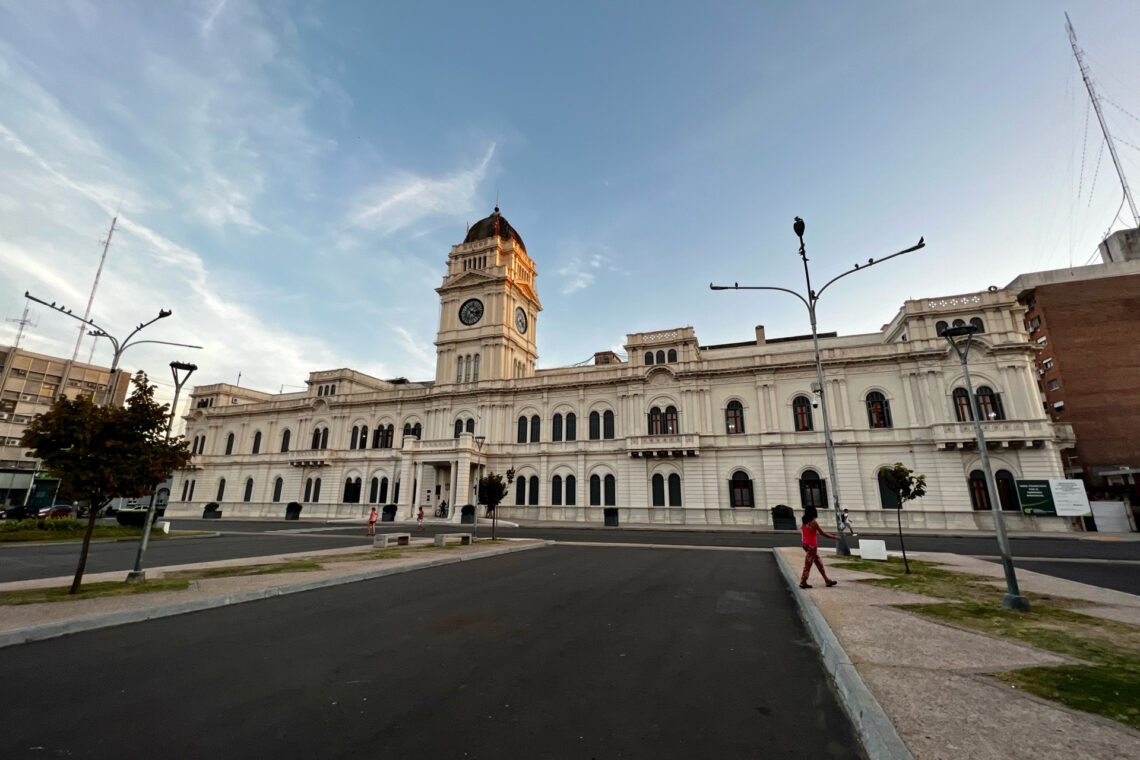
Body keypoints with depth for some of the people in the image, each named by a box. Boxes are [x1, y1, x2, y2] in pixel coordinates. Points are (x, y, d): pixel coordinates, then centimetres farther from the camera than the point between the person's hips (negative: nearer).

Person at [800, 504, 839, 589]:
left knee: (819, 563, 17)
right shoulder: (813, 522, -17)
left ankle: (827, 581, 25)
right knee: (808, 564, 1)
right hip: (812, 546, -8)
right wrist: (834, 537, 3)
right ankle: (803, 583, 7)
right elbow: (823, 533, -11)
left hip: (806, 544, 8)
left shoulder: (803, 522, 6)